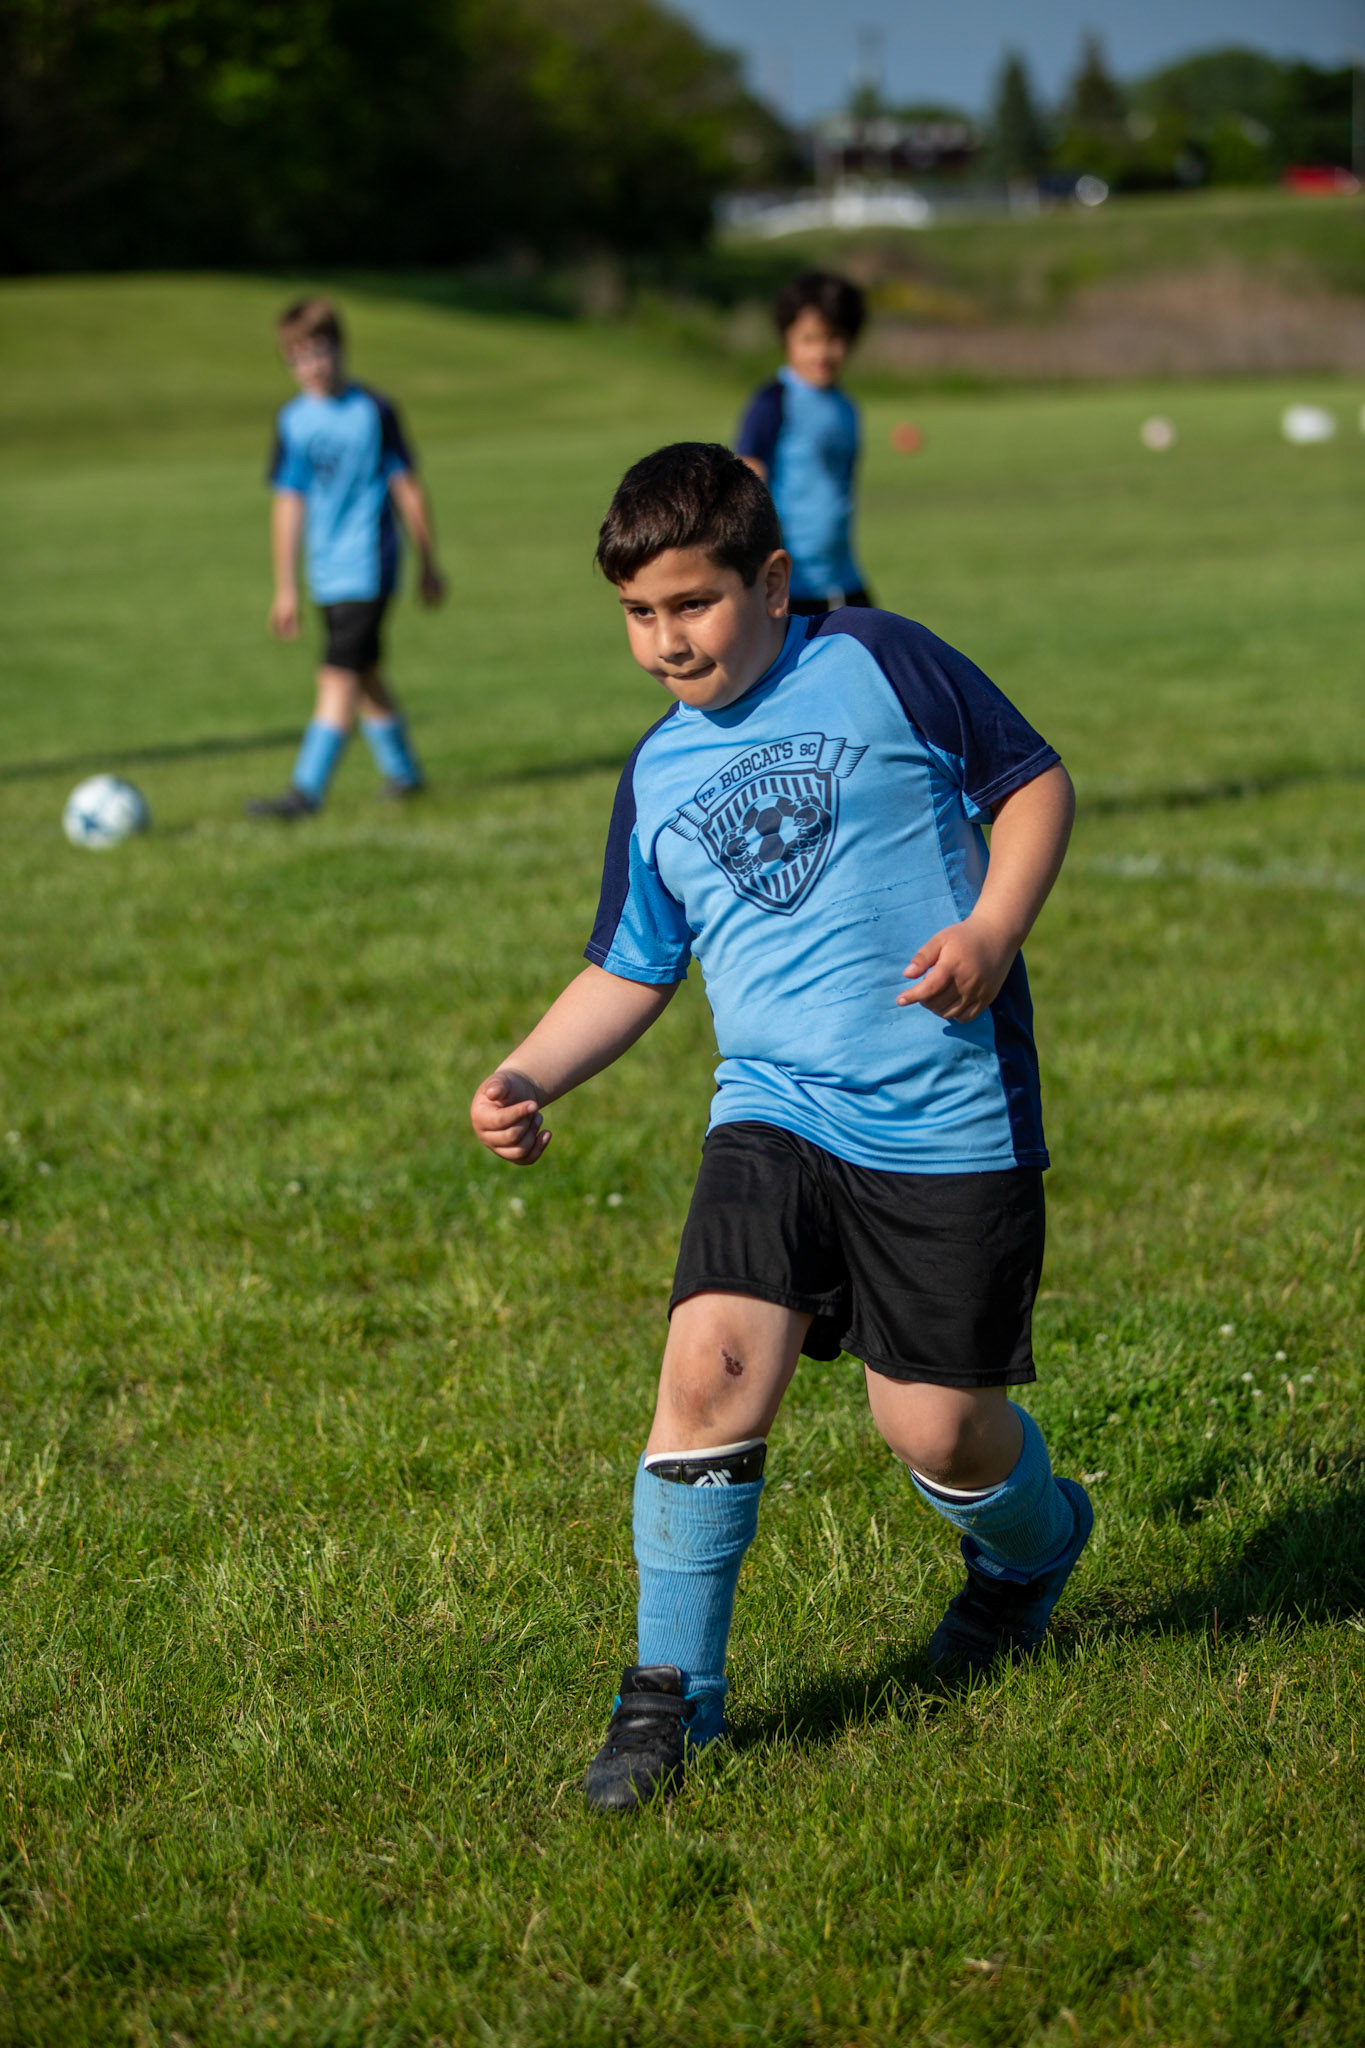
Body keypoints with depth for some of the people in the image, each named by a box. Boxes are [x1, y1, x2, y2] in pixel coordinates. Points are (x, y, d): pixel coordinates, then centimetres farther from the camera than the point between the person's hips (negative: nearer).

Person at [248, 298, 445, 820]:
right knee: (364, 677, 15)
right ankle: (401, 770, 33)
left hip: (367, 568, -5)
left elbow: (407, 488, 1)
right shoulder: (293, 421, 4)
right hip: (327, 574, 5)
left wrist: (428, 564, 5)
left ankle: (306, 791, -17)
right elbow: (288, 502, 6)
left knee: (338, 677, -13)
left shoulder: (373, 410, -6)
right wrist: (285, 588, 5)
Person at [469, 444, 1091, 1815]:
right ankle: (672, 1690, -3)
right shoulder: (658, 778, 11)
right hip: (774, 1113, 3)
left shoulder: (879, 665, -2)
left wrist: (992, 930, -13)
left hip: (952, 1121, -3)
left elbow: (1034, 780, 4)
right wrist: (528, 1077, 1)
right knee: (712, 1363, -17)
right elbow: (630, 973, 18)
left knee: (936, 1427, -1)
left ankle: (1031, 1547, 37)